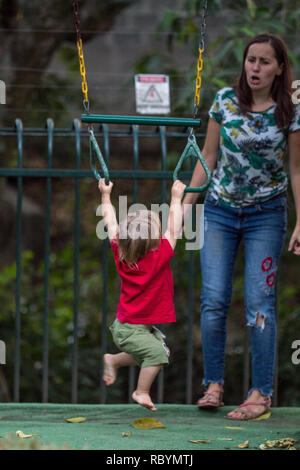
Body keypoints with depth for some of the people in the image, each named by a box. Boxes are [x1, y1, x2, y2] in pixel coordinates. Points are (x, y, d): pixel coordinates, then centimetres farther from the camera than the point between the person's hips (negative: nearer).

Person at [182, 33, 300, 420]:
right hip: (219, 211, 2)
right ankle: (213, 384, 6)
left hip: (266, 216, -2)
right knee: (213, 300, -5)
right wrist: (187, 202, 5)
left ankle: (261, 393, 0)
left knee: (259, 304, -5)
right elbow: (208, 155, 8)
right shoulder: (225, 100, 0)